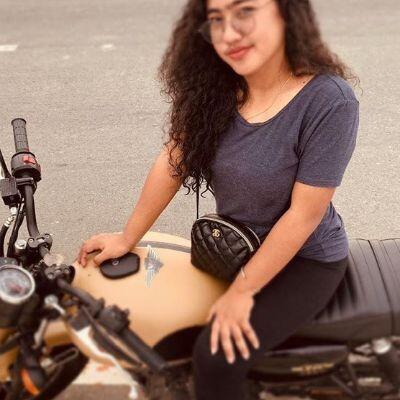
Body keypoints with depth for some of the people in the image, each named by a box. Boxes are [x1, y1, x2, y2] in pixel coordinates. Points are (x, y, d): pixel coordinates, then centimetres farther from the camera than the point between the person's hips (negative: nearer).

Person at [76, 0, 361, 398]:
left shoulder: (329, 102, -27)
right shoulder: (216, 85, -11)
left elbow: (303, 216, -23)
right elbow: (174, 160, -5)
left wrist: (241, 292, -18)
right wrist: (127, 238, 0)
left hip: (305, 259, -5)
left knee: (216, 358, -20)